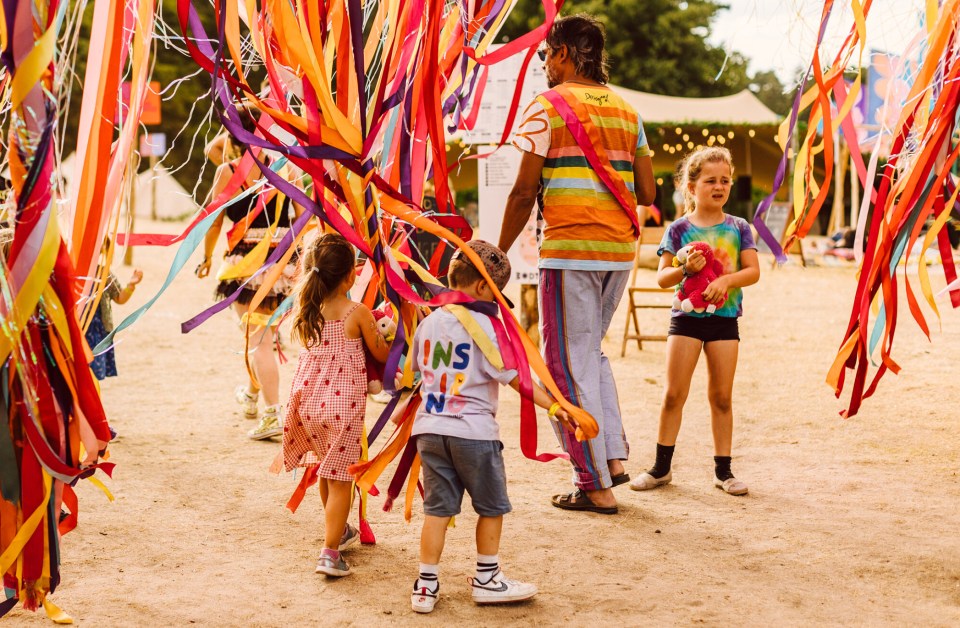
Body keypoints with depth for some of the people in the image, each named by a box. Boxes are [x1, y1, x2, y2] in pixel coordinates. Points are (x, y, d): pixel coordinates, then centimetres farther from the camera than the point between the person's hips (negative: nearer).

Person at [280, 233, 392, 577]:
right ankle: (330, 552, -5)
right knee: (340, 478, 1)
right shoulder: (358, 313, -13)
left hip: (308, 402, 5)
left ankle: (339, 531, 42)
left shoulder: (305, 311, -1)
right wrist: (386, 333, 19)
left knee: (327, 470, 24)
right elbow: (381, 354, -1)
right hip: (343, 405, -5)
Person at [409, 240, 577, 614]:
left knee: (437, 508, 9)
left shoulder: (428, 323, 8)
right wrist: (554, 406, -11)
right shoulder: (482, 325, -11)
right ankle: (487, 580, 21)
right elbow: (514, 377, -13)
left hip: (430, 428, 6)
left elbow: (417, 369, 22)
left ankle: (426, 585, 9)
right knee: (492, 506, 12)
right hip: (473, 431, -5)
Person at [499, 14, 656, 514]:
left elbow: (524, 191, -9)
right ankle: (614, 455, 15)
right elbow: (646, 194, 11)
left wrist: (499, 253, 0)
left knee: (570, 365, 2)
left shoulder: (548, 107, -5)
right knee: (590, 353, 23)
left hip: (569, 251, -6)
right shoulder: (626, 111, 13)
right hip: (619, 251, 7)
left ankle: (595, 487, 5)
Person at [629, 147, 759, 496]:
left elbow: (753, 271, -5)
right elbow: (662, 278, -3)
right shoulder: (679, 229, -1)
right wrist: (685, 268, -22)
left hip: (724, 318, 1)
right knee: (674, 394, 0)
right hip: (686, 316, -1)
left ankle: (723, 470, 15)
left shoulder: (738, 228, 3)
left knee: (721, 396, 6)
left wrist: (727, 280, -23)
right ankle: (661, 468, 10)